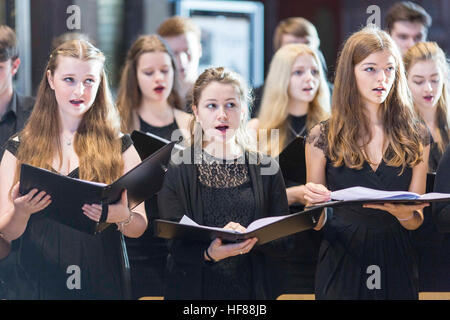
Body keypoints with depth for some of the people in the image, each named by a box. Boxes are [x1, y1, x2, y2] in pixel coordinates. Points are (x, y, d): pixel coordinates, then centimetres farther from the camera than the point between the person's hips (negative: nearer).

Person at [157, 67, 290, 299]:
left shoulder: (266, 169, 2)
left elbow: (283, 242, -1)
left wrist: (251, 238, -20)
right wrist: (209, 252, -28)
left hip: (250, 289, 1)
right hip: (193, 290, -1)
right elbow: (176, 244, -9)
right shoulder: (176, 169, -2)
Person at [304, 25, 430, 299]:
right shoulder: (323, 138, -3)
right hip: (341, 263, -1)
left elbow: (416, 222, 1)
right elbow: (318, 225, 2)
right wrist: (316, 205, -21)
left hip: (396, 264, 2)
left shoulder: (416, 136, 2)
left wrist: (403, 214, -22)